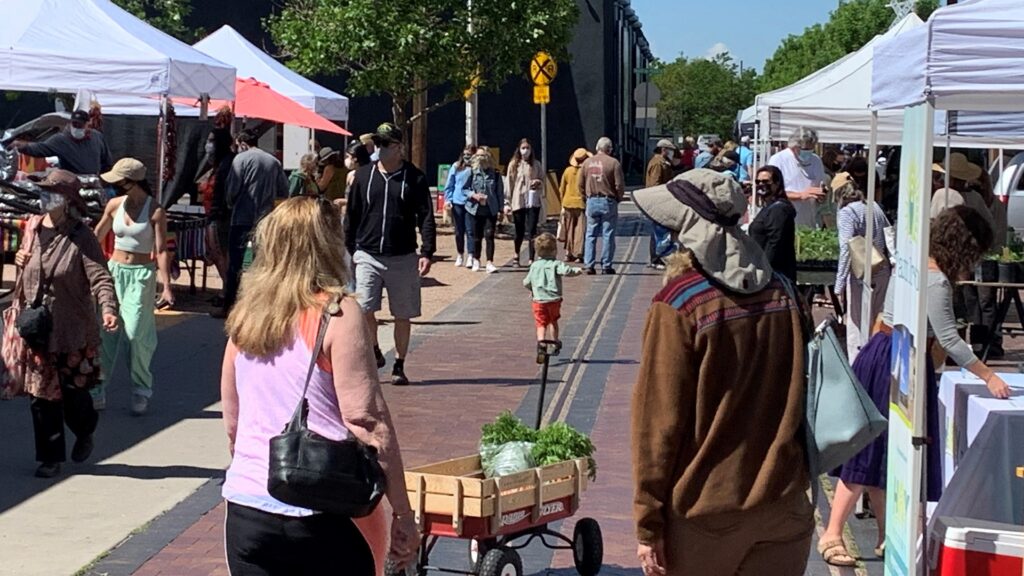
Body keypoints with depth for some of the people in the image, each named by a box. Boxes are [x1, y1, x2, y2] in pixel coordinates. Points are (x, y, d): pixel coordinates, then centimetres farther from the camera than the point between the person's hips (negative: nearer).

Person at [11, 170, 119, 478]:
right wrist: (20, 259, 0)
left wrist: (108, 308, -38)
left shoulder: (81, 237, -12)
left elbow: (100, 277, -21)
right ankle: (50, 458, 15)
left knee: (73, 392, 4)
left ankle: (84, 434, 35)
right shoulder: (32, 228, 5)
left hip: (73, 331, -4)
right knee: (41, 394, 4)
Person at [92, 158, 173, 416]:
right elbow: (97, 236, 18)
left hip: (142, 275, -4)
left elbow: (161, 250, -13)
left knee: (136, 333, -5)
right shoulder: (115, 205, 4)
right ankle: (97, 389, 7)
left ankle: (141, 390, 11)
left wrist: (166, 286, -19)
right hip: (114, 270, 4)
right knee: (105, 329, 0)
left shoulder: (155, 211, -10)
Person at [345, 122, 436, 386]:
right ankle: (374, 353, 14)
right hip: (367, 255, 1)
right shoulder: (364, 175, 6)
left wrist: (427, 252, -11)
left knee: (403, 315, 5)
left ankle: (399, 366, 18)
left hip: (403, 258, -1)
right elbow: (352, 216, 11)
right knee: (363, 309, -11)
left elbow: (426, 217, -1)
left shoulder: (414, 178, 0)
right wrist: (348, 250, 7)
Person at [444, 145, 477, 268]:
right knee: (459, 231, 11)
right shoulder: (456, 167, 3)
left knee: (470, 230, -6)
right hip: (457, 202, 3)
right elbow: (449, 185, 7)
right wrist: (448, 199, -1)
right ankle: (460, 255, 23)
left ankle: (470, 257, -4)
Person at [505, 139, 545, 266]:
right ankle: (517, 257, 27)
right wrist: (508, 202, -1)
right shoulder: (513, 164, 3)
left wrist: (538, 182, -11)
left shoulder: (536, 164, 6)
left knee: (532, 231, -7)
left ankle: (531, 259, -4)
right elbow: (509, 184, 3)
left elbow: (543, 180, 13)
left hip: (533, 201, 0)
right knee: (519, 232, 7)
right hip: (518, 202, 0)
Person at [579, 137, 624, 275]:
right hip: (608, 201, -3)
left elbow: (581, 185, 8)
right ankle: (606, 266, 3)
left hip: (592, 201, 3)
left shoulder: (587, 163, 4)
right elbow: (619, 185, -9)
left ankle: (589, 265, 5)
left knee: (591, 234, 9)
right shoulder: (613, 163, -8)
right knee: (608, 235, 2)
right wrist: (619, 198, 8)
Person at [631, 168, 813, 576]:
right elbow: (798, 396, 9)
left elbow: (658, 421, -13)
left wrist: (648, 523, -7)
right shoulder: (780, 292, 0)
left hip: (704, 508, -4)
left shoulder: (678, 304, -14)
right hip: (782, 505, 4)